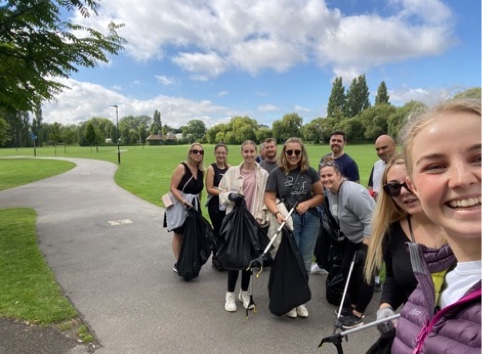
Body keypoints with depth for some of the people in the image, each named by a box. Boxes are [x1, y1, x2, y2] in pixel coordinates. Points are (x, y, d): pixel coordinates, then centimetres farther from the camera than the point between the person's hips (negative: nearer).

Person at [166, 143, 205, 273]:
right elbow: (172, 188, -21)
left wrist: (198, 204, 16)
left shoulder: (201, 171, 3)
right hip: (179, 205, -6)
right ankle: (178, 263, 17)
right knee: (179, 234, 7)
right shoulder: (182, 167, -15)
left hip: (194, 206, 6)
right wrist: (183, 202, -30)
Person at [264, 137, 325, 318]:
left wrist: (307, 203, -11)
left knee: (305, 262, 10)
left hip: (310, 220, 3)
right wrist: (277, 213, -22)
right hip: (288, 220, -2)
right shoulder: (276, 173, -2)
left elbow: (320, 195, 7)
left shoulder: (310, 172, 4)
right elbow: (269, 198, -5)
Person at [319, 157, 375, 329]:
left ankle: (358, 314, 9)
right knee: (346, 269, 11)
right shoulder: (330, 190, -4)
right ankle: (354, 304, 28)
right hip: (353, 237, 9)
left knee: (365, 274, -2)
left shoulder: (352, 192, -31)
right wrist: (344, 232, 15)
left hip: (371, 237, -9)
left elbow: (370, 220, -29)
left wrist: (364, 247, -28)